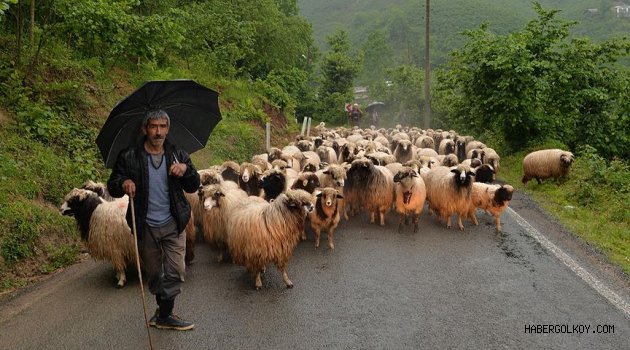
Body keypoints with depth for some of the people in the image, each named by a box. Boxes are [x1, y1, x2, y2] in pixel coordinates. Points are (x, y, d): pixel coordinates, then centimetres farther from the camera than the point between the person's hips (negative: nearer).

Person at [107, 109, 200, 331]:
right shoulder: (129, 157, -4)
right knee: (154, 275, 13)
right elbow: (112, 186, 0)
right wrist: (123, 184, -23)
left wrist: (186, 169, -16)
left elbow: (193, 187, 4)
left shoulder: (178, 155, 2)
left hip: (173, 224, 1)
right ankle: (164, 312, 33)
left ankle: (163, 315, 11)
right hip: (145, 227, 0)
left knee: (176, 272, -4)